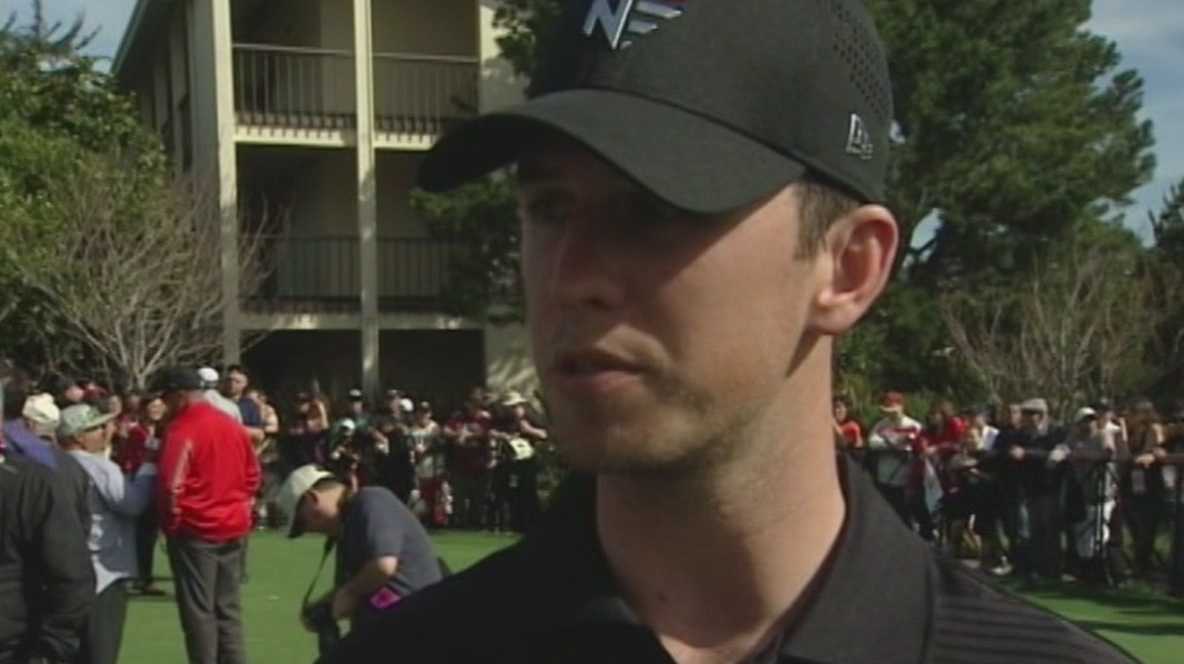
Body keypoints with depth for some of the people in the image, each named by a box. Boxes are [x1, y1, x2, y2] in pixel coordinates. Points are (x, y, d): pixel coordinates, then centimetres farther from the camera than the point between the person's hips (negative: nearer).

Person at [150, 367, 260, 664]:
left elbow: (171, 484, -19)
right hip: (233, 527, 7)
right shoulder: (234, 426, 10)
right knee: (228, 606, 13)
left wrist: (171, 522, -6)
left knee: (198, 609, 2)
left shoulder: (181, 429, -13)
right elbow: (253, 475, 15)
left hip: (195, 530, -7)